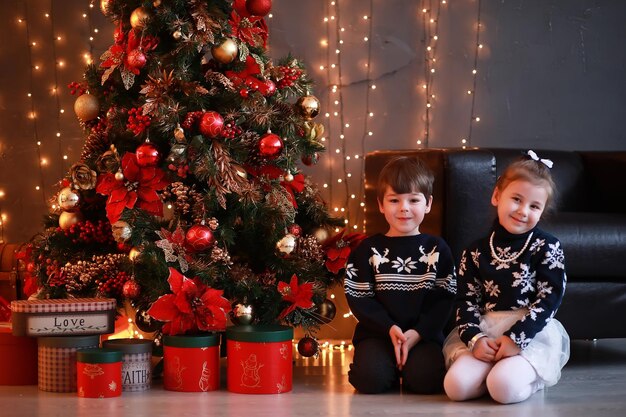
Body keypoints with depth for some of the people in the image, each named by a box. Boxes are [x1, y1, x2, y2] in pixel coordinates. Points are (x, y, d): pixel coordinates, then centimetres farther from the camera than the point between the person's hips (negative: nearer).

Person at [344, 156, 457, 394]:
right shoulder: (369, 250, 4)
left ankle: (406, 365, 6)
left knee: (424, 379, -27)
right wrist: (389, 328, -13)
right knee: (371, 380, -26)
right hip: (377, 332, 0)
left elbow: (444, 298, 0)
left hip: (424, 334, 0)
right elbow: (359, 299, 0)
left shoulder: (437, 249, 6)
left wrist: (417, 333, -13)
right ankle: (392, 368, 7)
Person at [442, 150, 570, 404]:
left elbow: (549, 298, -8)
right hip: (486, 331, 3)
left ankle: (528, 376, 4)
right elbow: (466, 301, 5)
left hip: (533, 333, -3)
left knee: (503, 388, -30)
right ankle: (503, 368, 4)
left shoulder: (548, 248, 0)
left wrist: (516, 338, -18)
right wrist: (475, 338, -14)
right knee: (456, 386, -21)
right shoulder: (476, 252, 8)